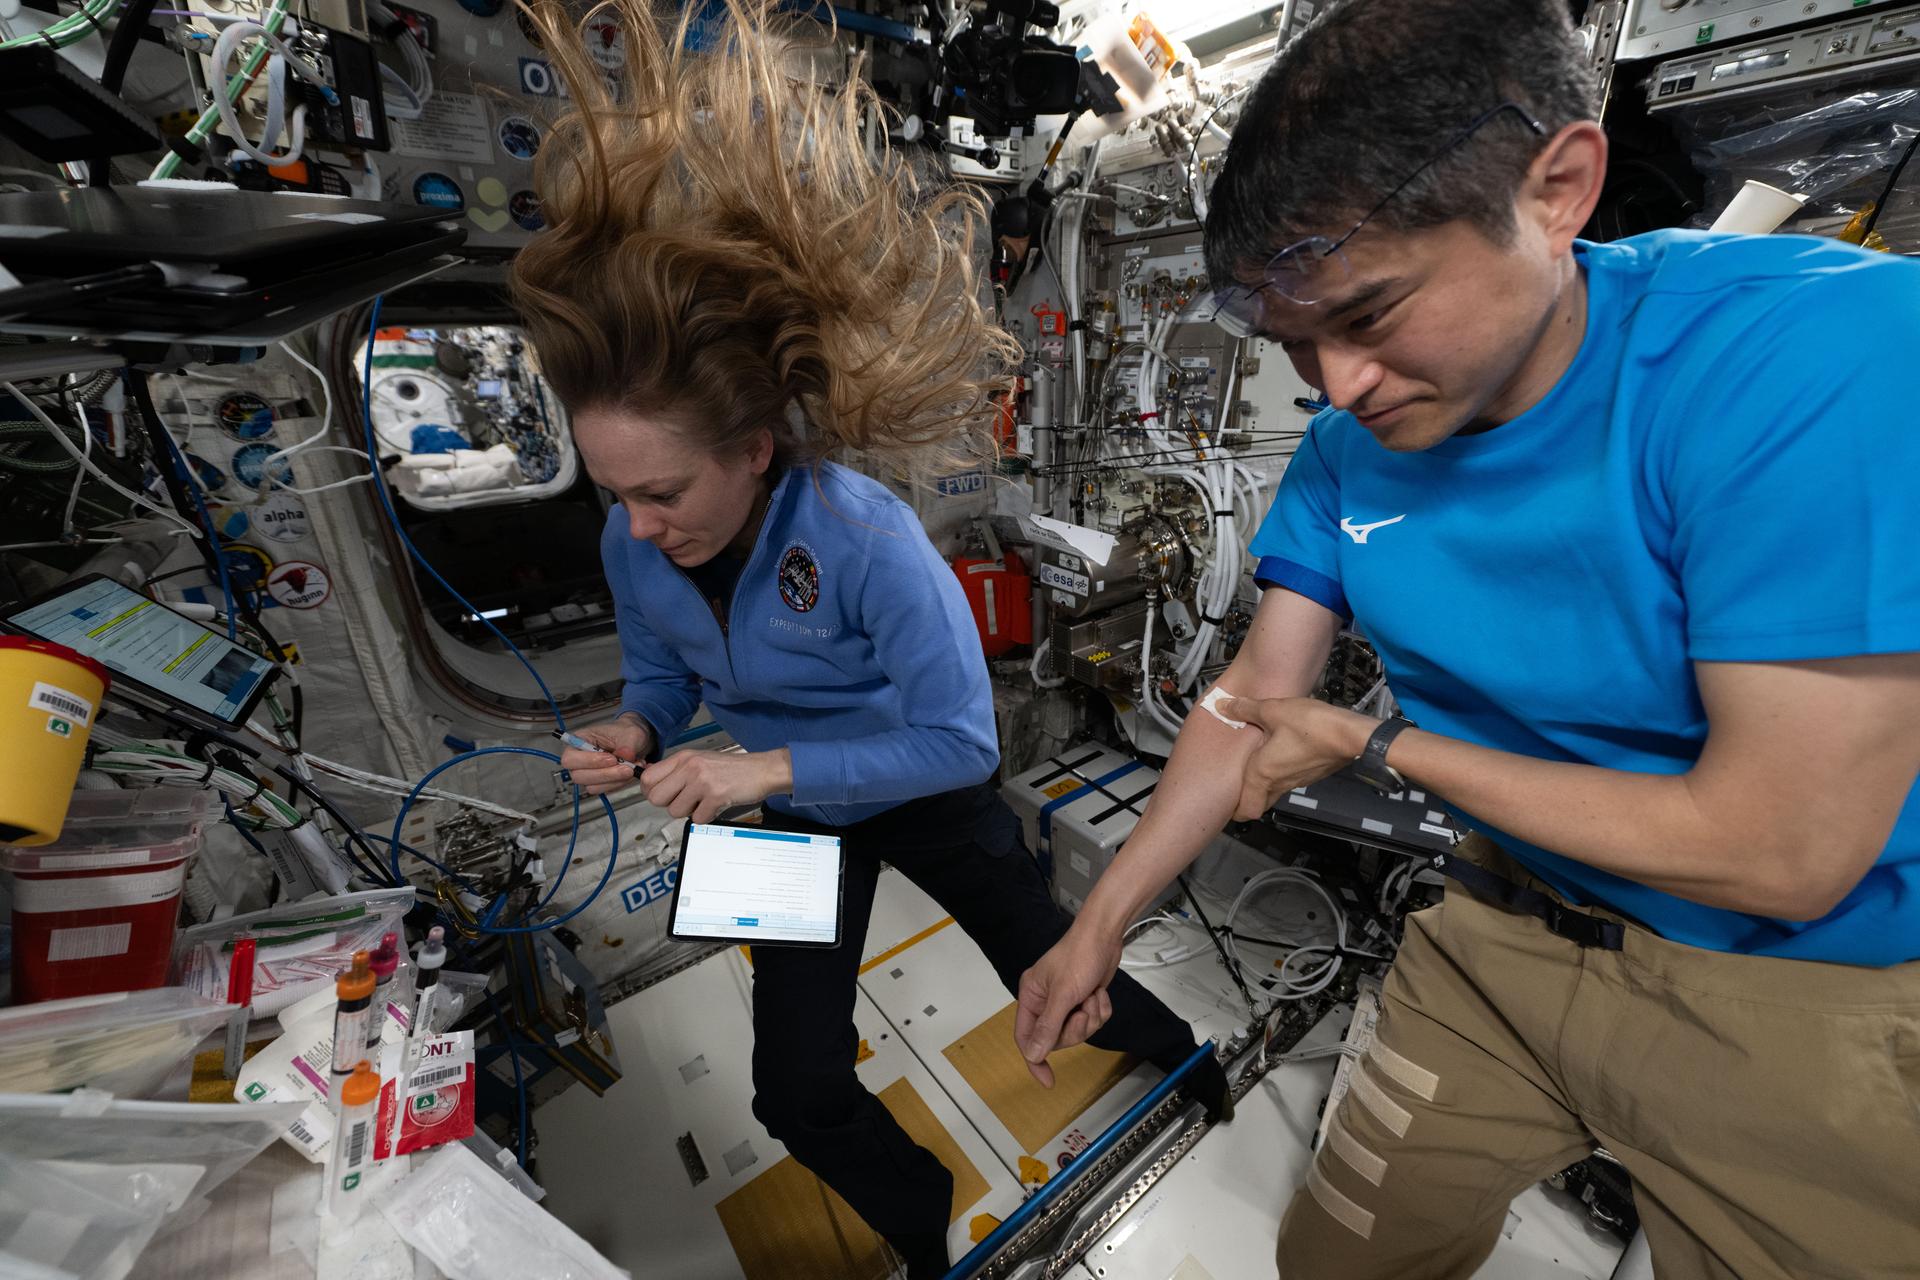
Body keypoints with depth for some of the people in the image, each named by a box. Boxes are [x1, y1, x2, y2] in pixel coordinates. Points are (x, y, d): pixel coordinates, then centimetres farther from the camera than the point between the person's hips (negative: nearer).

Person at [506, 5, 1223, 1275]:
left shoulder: (866, 538, -34)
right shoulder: (634, 548, -14)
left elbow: (960, 736, -29)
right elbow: (662, 674, 4)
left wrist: (769, 767, -32)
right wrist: (633, 730, -19)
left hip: (927, 788, -4)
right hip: (801, 815, 5)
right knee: (799, 1092, 10)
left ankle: (1178, 1048, 59)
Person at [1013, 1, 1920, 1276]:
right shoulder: (1346, 452, -9)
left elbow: (1781, 853, -25)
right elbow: (1257, 693, -5)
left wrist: (1373, 744, -16)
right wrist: (1098, 925, -3)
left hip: (1809, 989, -4)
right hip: (1512, 932, 5)